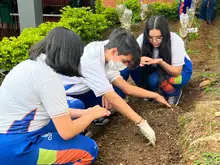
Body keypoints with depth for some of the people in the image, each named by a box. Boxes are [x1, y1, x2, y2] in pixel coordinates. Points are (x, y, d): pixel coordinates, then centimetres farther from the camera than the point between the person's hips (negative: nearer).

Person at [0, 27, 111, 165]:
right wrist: (92, 114, -2)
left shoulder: (33, 64, 5)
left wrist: (84, 112, 12)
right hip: (14, 148, -9)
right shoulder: (49, 78, -23)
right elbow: (66, 132, -18)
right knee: (89, 149, -5)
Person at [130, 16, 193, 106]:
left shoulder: (176, 41, -31)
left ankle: (175, 93, -1)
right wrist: (139, 60, -45)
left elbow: (177, 72, -27)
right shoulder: (142, 38, -23)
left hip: (180, 70, -3)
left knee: (154, 79, -33)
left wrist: (160, 62, -44)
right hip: (156, 70, 4)